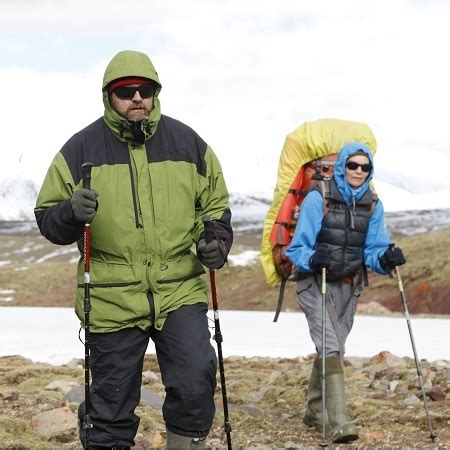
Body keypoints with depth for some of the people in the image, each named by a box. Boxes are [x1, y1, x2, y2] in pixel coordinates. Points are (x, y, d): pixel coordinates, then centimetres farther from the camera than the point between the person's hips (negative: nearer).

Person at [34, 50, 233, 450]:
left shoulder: (188, 143, 6)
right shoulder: (81, 149, 0)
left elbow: (215, 205, 18)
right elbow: (47, 220, 3)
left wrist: (218, 241, -2)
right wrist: (71, 213, -20)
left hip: (180, 292, 1)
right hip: (112, 300, -1)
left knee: (196, 380, -14)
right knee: (112, 404, 7)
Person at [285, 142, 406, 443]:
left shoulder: (373, 205, 3)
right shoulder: (318, 199, -11)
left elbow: (372, 250, 3)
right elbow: (298, 248, -10)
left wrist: (385, 258, -19)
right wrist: (312, 258, -31)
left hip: (349, 286, 5)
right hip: (315, 283, -5)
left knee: (332, 348, 14)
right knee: (330, 347, -18)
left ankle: (315, 412, 31)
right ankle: (339, 422, -24)